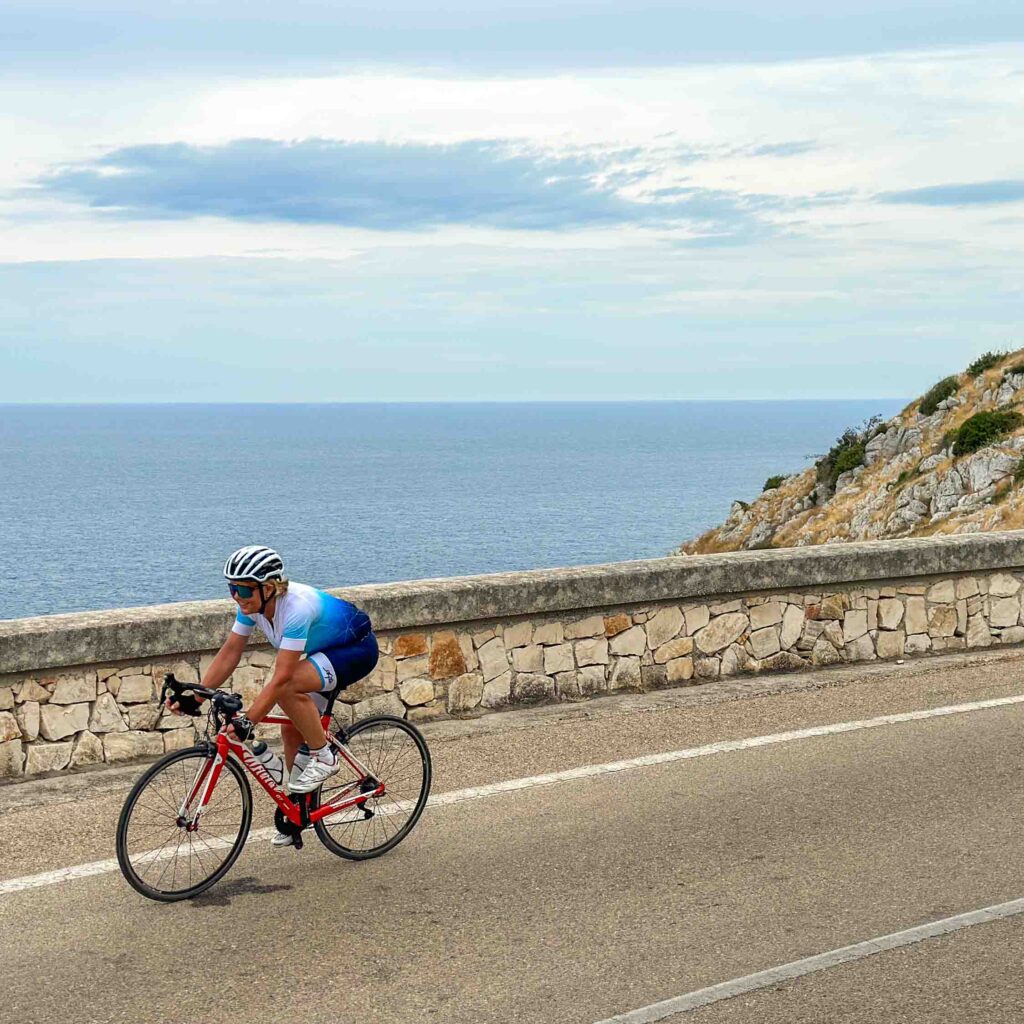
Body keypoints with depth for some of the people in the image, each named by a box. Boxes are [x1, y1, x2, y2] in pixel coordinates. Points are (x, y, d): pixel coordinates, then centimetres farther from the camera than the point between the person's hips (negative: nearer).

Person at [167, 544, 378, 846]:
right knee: (291, 731, 4)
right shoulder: (253, 603, -12)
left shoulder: (297, 607, -36)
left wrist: (247, 721, -42)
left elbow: (282, 676, -38)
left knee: (288, 687, -31)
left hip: (357, 650, -8)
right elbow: (229, 653, -7)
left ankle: (323, 757, -11)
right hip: (324, 652, 8)